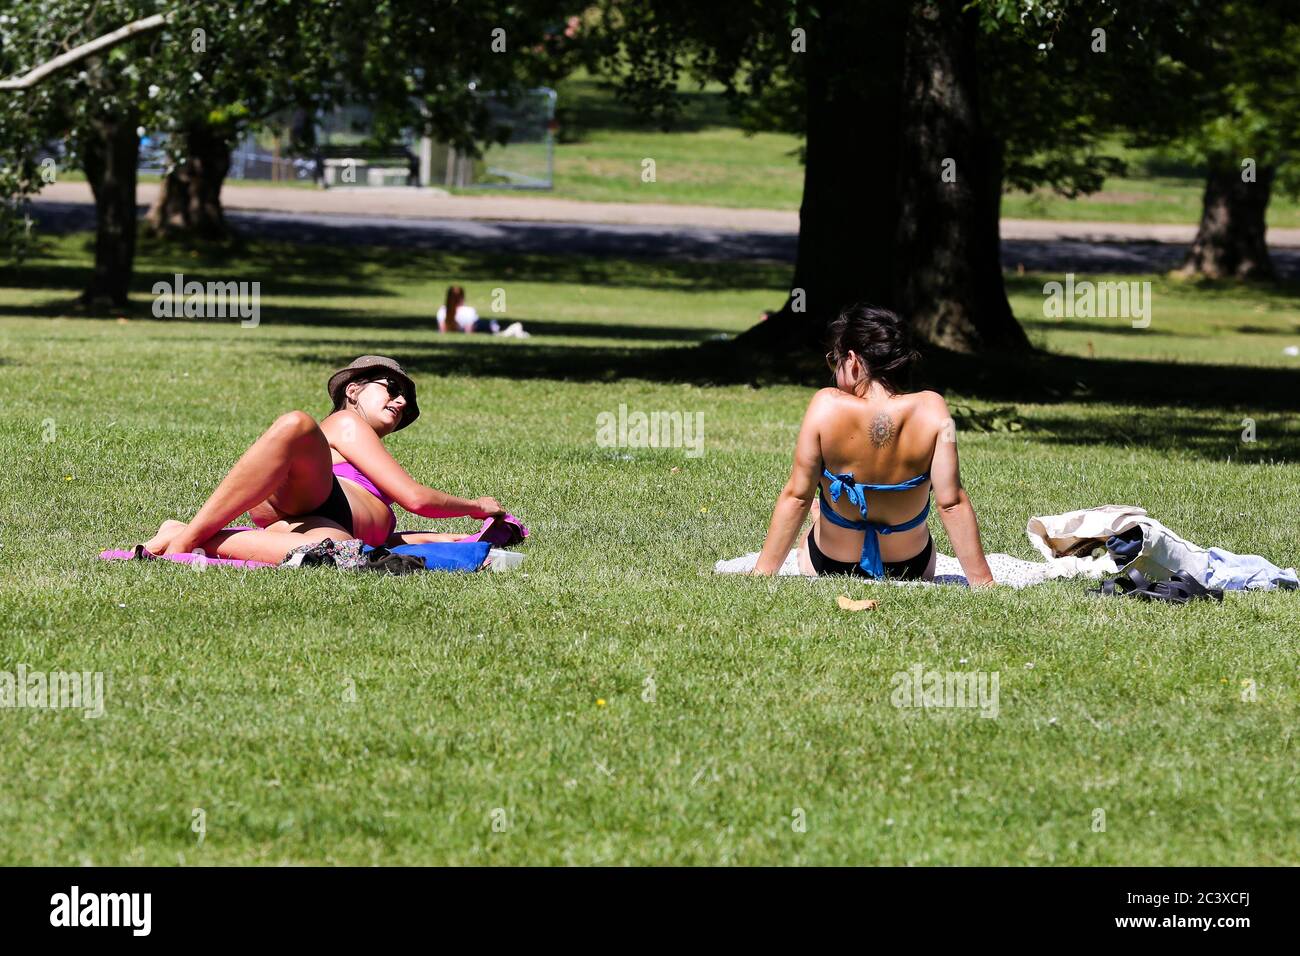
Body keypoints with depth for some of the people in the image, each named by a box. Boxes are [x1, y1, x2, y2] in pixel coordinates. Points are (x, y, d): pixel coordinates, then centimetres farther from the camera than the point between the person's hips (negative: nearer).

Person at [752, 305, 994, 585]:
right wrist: (983, 582, -14)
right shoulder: (932, 410, -21)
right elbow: (951, 502, -21)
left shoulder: (827, 406, -24)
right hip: (910, 568, 1)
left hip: (829, 565, -1)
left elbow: (796, 496, -18)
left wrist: (761, 573, -10)